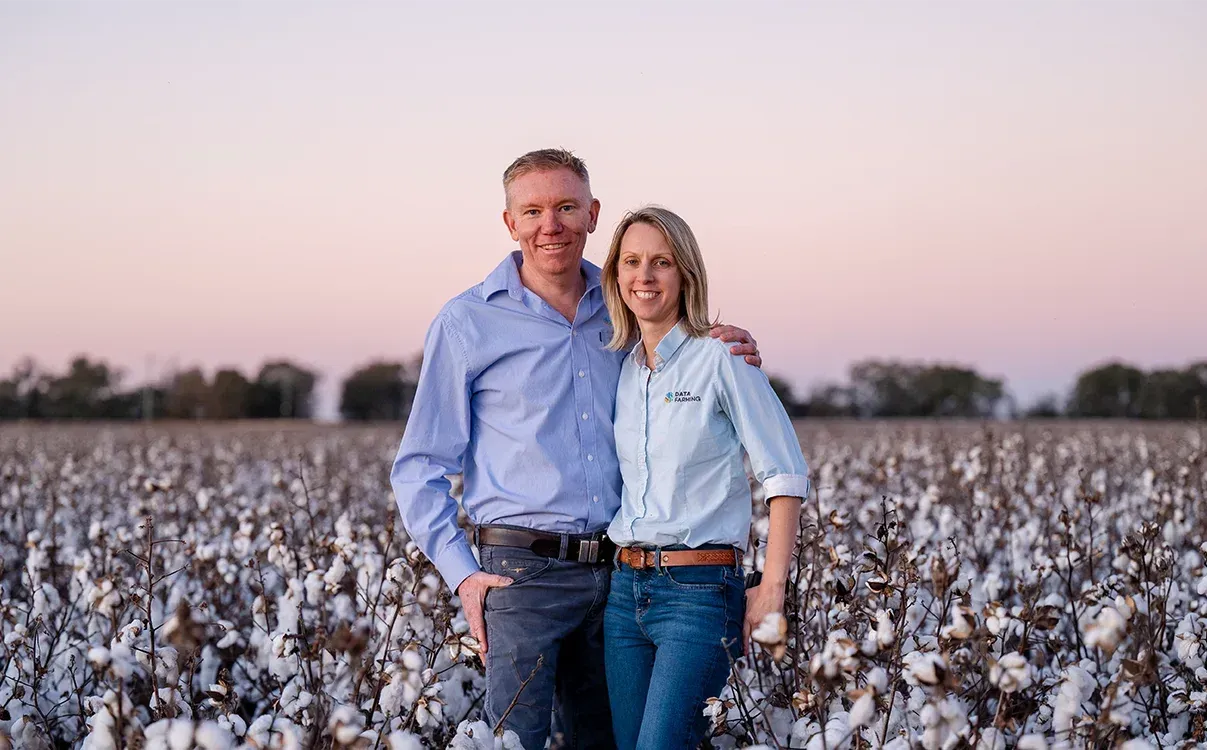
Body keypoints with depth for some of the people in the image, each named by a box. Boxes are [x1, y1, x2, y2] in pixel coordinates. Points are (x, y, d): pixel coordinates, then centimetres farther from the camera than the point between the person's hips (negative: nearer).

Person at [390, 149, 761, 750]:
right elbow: (418, 468, 2)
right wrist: (462, 573, -9)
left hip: (618, 570, 4)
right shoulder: (467, 323, -1)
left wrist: (733, 365, 2)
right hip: (523, 572, -4)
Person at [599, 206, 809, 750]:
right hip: (625, 587, 6)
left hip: (700, 588, -6)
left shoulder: (721, 359, -6)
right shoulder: (618, 367, 11)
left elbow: (786, 475, -7)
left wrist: (771, 590, -12)